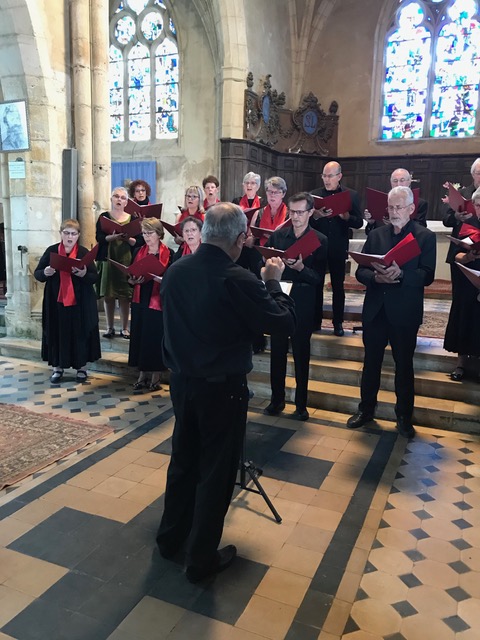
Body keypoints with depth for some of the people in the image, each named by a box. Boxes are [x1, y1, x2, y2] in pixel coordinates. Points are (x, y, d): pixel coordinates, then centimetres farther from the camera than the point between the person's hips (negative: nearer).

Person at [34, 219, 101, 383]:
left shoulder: (84, 252, -1)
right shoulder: (51, 251, 2)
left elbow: (95, 277, -3)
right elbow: (37, 274, 4)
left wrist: (83, 274, -23)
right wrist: (45, 273, -18)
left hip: (80, 302, -1)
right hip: (56, 301, 1)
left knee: (80, 333, 4)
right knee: (57, 333, 6)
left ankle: (81, 366, 18)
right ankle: (57, 367, 20)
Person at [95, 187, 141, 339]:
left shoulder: (132, 218, 8)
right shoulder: (104, 217, 6)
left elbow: (138, 241, 2)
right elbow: (99, 237, -6)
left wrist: (128, 238, -17)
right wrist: (114, 236, -22)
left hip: (126, 260, 0)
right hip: (108, 259, 0)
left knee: (125, 295, -3)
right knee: (108, 294, 1)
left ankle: (125, 328, 6)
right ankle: (110, 327, 11)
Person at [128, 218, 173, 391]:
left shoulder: (169, 254, -4)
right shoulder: (138, 252, 10)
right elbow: (130, 276, 11)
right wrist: (133, 280, -11)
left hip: (158, 302, -4)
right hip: (140, 301, 4)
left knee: (156, 337, 1)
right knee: (140, 335, 7)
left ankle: (155, 377, 13)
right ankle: (143, 374, 19)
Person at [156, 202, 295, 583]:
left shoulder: (175, 272, -4)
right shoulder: (238, 279, -23)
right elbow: (286, 323, -15)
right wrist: (273, 281, -1)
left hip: (182, 382, 6)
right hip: (222, 389, -6)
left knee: (183, 460, 22)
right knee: (216, 472, 10)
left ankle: (171, 537, 40)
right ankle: (202, 558, 26)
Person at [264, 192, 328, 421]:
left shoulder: (320, 240, -2)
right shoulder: (277, 236, 6)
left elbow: (319, 277, -7)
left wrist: (301, 268, -24)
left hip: (303, 305, -2)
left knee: (301, 355, 6)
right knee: (277, 353, 9)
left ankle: (301, 404, 18)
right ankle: (277, 400, 23)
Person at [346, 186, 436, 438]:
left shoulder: (425, 237, -2)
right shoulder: (376, 235, 8)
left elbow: (427, 276, -12)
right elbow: (360, 271, 3)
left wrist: (400, 274, -28)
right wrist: (376, 277, -18)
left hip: (405, 313, -3)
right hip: (375, 310, 3)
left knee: (404, 365, 9)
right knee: (371, 362, 13)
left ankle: (404, 417, 24)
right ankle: (366, 409, 29)